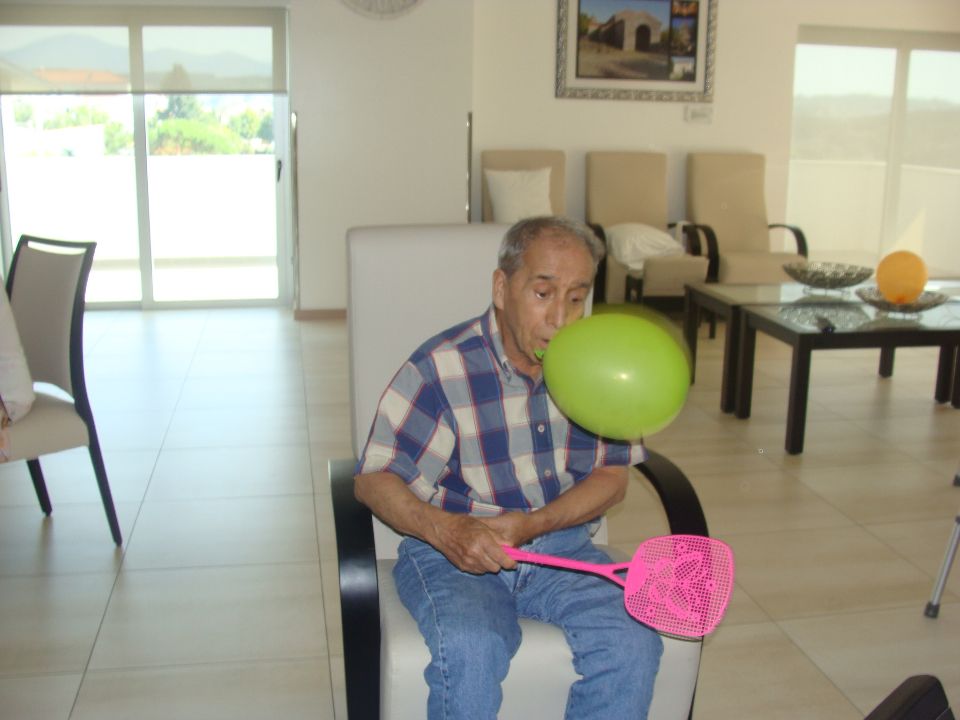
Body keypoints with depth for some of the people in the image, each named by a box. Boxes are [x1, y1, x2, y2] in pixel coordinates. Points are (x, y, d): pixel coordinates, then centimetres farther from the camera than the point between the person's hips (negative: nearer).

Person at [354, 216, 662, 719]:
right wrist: (444, 529, -31)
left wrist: (531, 525, -16)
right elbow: (374, 479, -11)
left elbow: (612, 477, 1)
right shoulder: (441, 369, -14)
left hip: (562, 542, 4)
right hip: (452, 549, -3)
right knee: (471, 649, -33)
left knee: (634, 642, -21)